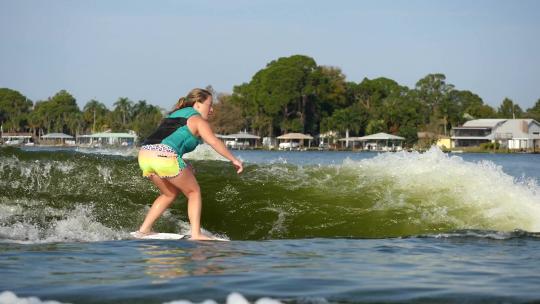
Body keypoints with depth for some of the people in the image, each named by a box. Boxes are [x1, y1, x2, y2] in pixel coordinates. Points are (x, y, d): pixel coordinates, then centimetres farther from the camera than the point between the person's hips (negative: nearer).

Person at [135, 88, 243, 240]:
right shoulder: (198, 120, 9)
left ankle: (144, 229, 20)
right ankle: (196, 235, 1)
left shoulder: (174, 115, 31)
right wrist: (234, 160, -1)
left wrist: (184, 166, 28)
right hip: (164, 157, -7)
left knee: (170, 193, 26)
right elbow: (214, 142, -4)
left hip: (144, 154, 7)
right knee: (194, 192, 10)